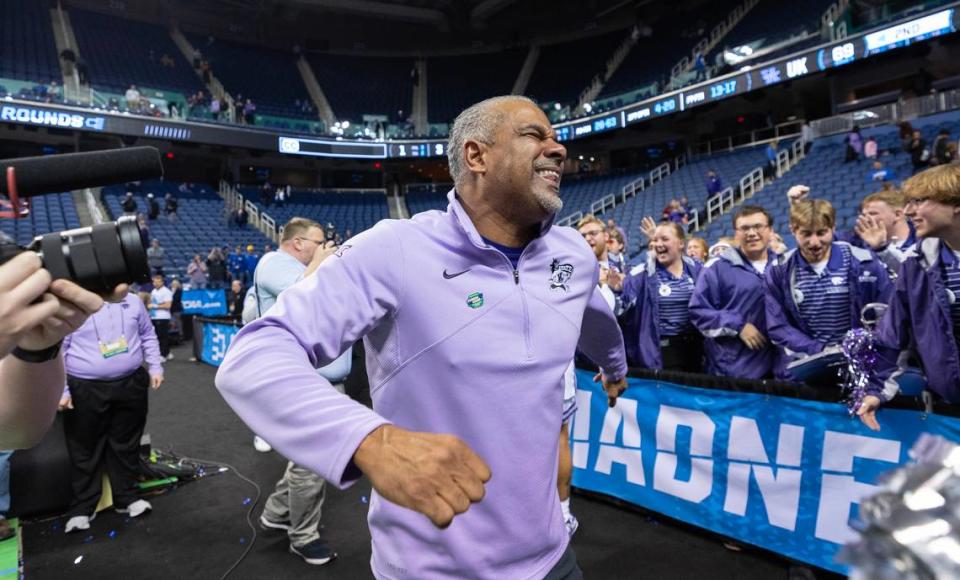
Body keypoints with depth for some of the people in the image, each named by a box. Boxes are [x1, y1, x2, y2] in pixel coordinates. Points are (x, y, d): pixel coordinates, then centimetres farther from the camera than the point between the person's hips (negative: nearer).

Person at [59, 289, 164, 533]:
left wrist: (156, 367, 8)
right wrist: (61, 390, -5)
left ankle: (126, 497, 27)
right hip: (86, 389, -3)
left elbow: (147, 335, 14)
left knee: (126, 444, 13)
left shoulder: (132, 301, 5)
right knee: (86, 450, 7)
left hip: (131, 385, 3)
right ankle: (82, 507, 21)